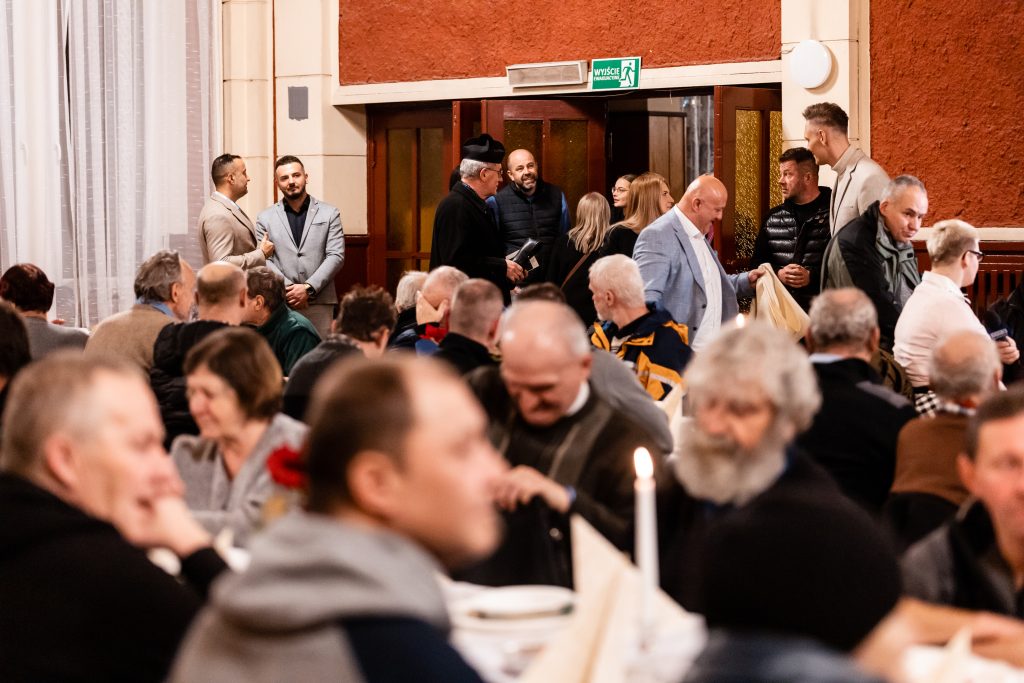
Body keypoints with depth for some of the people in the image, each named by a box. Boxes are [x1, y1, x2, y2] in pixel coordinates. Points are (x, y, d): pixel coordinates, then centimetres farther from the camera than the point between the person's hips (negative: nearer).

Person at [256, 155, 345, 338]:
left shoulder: (329, 214, 9)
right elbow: (264, 260, 3)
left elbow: (336, 256, 1)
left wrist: (308, 288, -9)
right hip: (280, 303, 0)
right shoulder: (265, 218, 10)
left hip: (320, 302, 0)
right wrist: (289, 288, -10)